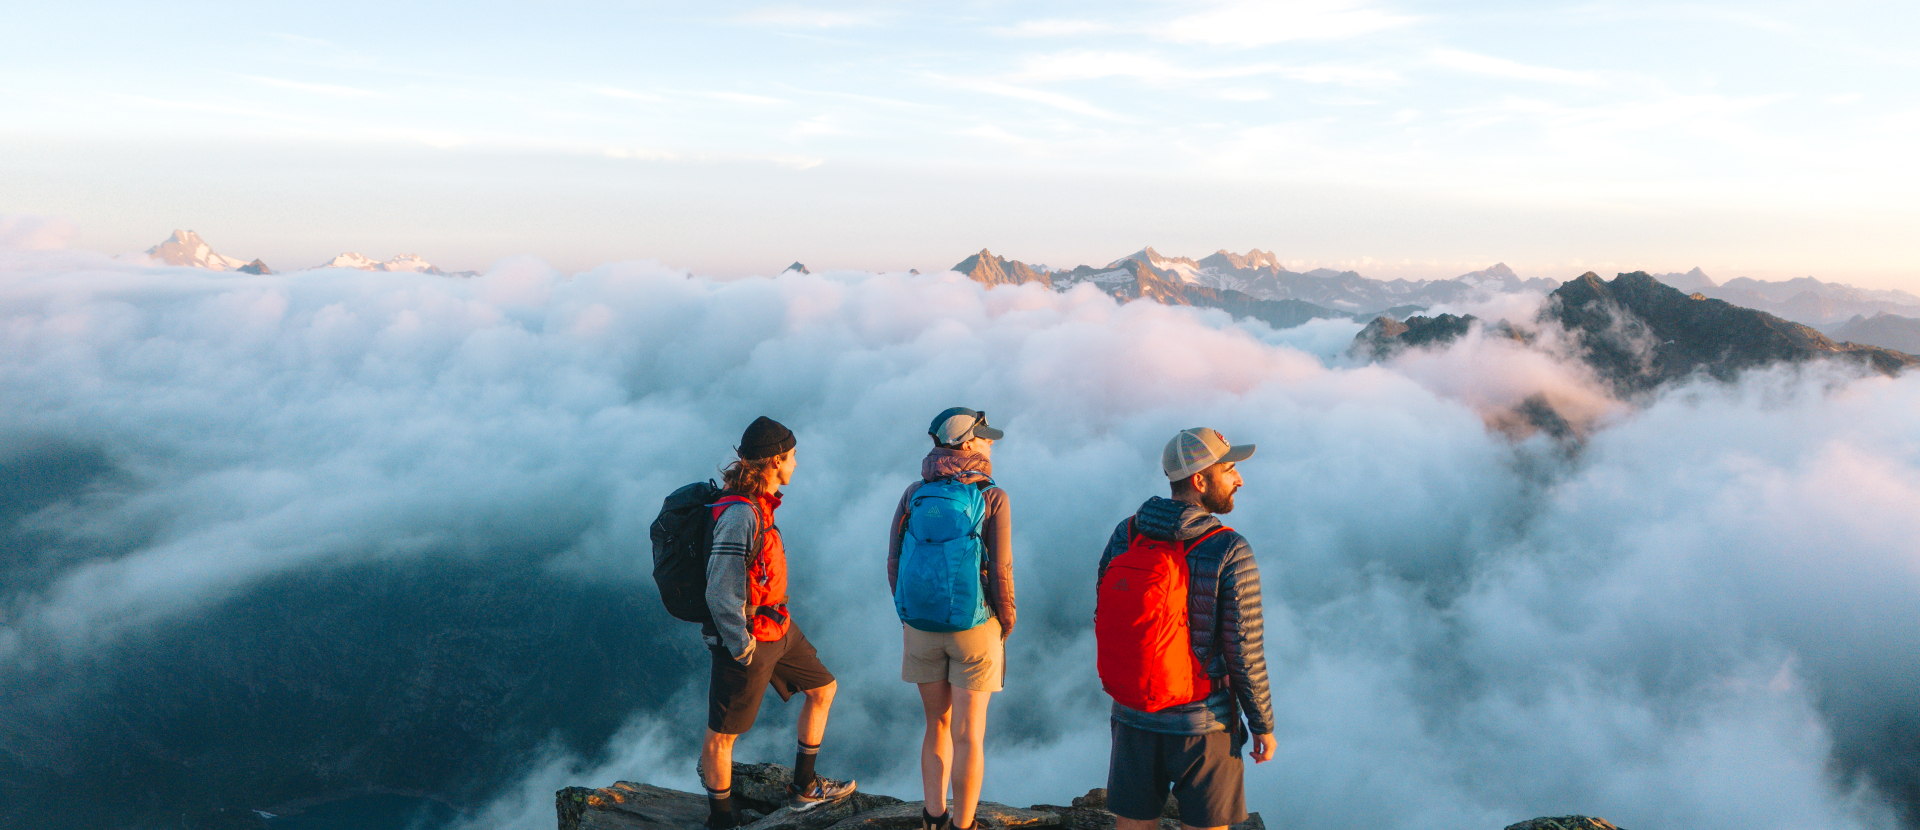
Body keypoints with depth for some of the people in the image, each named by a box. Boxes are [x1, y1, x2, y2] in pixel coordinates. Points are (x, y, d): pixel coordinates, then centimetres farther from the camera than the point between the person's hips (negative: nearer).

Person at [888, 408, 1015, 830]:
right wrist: (1006, 628, 1)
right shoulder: (993, 498, -12)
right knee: (967, 736, 7)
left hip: (921, 627, 4)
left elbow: (894, 562, 0)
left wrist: (907, 616, 14)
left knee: (937, 725, 20)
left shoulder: (914, 493, -1)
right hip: (974, 629, -3)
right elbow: (1001, 572, -14)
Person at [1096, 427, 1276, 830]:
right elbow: (1244, 654, -14)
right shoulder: (1231, 554, -18)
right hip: (1203, 722, -4)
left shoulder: (1125, 535, -5)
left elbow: (1104, 622, 3)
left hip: (1134, 716, 4)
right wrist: (1264, 726, 0)